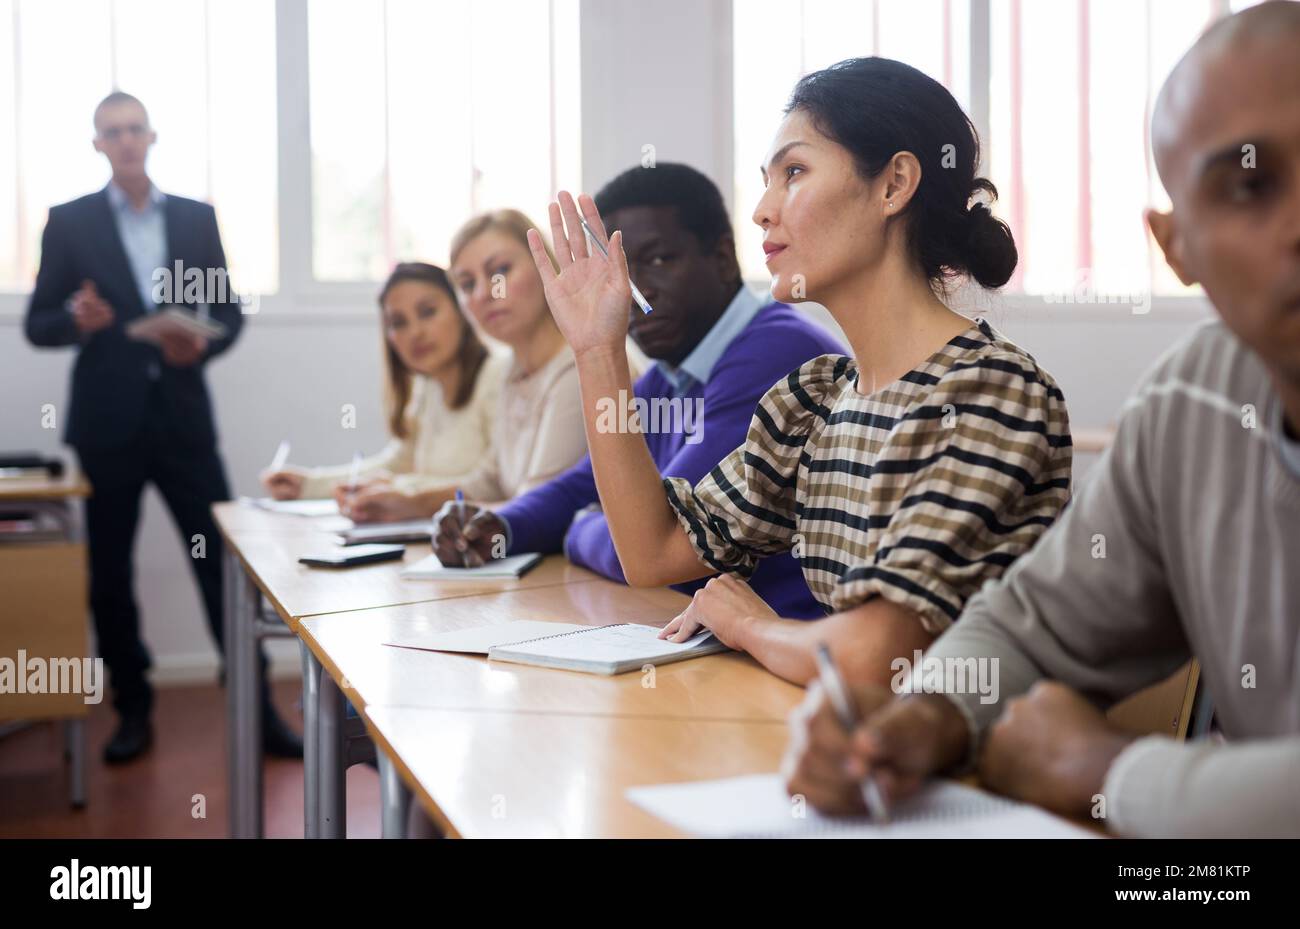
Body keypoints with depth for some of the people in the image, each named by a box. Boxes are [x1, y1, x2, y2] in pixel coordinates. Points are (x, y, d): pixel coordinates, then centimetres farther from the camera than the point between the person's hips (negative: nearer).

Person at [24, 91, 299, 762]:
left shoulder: (197, 218, 8)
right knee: (110, 572, 6)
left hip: (182, 416, 1)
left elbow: (229, 311, 10)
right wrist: (77, 320, -19)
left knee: (225, 560, -2)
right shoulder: (69, 222, 3)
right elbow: (37, 326, 2)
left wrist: (202, 346, -11)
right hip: (107, 422, 0)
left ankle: (257, 707, 5)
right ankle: (133, 711, 20)